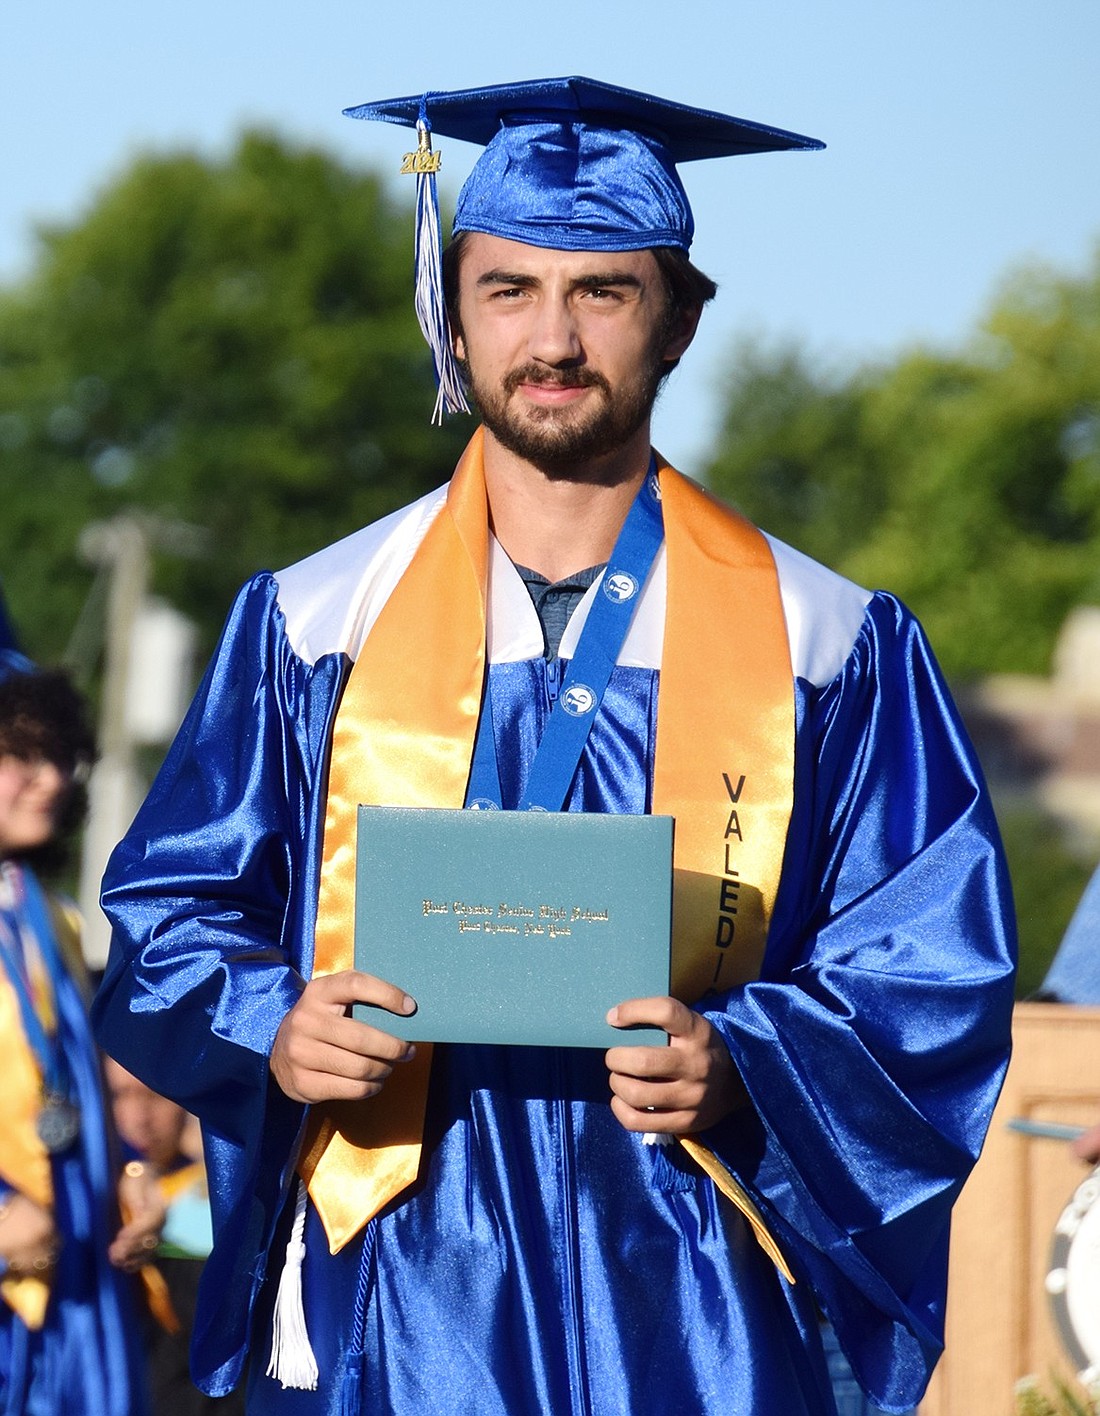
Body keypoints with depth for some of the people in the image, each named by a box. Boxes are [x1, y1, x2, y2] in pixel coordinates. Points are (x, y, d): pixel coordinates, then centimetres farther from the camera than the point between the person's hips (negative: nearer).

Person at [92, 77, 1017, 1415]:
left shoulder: (829, 650, 3)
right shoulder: (313, 626, 6)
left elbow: (935, 964, 0)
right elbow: (168, 919, 8)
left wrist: (736, 1065, -18)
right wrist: (273, 1030, -13)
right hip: (388, 1296, 1)